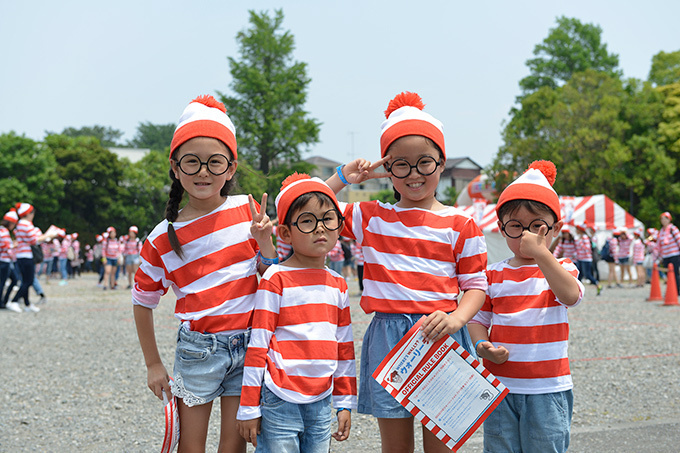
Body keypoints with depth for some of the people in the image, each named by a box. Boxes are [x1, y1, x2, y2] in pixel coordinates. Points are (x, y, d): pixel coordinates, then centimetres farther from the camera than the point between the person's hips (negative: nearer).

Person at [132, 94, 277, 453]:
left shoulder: (247, 210, -1)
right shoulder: (163, 238, -5)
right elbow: (142, 301, 6)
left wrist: (264, 241, -13)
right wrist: (153, 364, 8)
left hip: (248, 343, 1)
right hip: (198, 347, -1)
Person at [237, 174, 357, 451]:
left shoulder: (338, 285, 9)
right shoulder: (276, 279, -8)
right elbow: (257, 346, -7)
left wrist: (345, 403, 14)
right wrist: (249, 408, -7)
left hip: (321, 403, 5)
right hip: (280, 402, -5)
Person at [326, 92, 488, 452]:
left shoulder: (460, 224, 3)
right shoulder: (371, 218, 8)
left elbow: (476, 285, 3)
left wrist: (456, 318, -16)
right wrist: (342, 178, 3)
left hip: (440, 338, -1)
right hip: (387, 337, 1)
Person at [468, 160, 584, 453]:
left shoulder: (560, 268, 0)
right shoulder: (493, 275, 7)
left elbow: (571, 295, -22)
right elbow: (477, 319, 10)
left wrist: (541, 253, -30)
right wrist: (483, 347, -11)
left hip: (548, 388, -2)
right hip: (500, 384, 2)